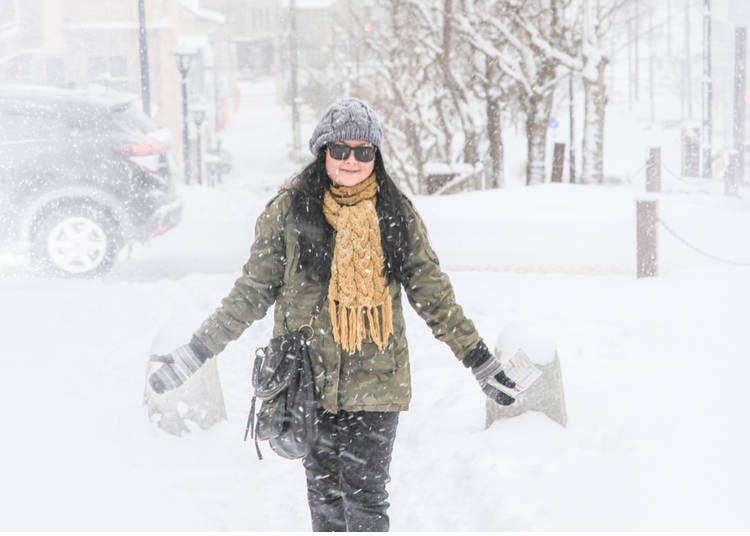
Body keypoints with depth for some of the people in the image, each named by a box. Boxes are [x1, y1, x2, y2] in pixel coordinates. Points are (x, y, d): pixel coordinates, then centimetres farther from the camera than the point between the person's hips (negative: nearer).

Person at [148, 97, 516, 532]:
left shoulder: (398, 214, 4)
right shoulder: (289, 212, 0)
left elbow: (432, 292, 10)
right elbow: (251, 293, 4)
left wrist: (481, 360, 9)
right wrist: (193, 355, 0)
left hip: (376, 380, 0)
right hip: (311, 379, 0)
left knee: (366, 494, -5)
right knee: (325, 490, 6)